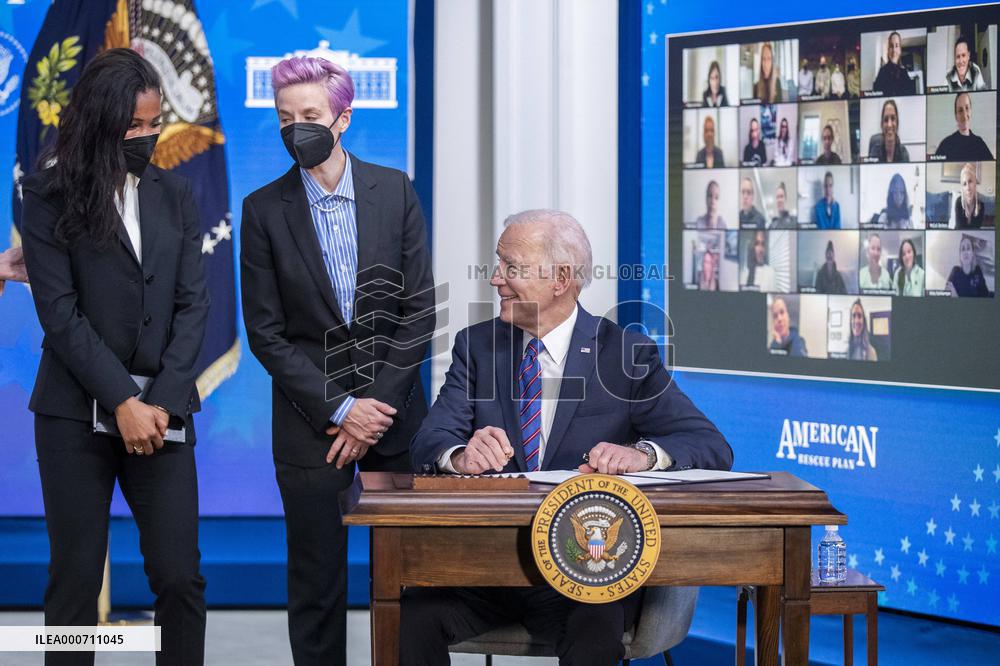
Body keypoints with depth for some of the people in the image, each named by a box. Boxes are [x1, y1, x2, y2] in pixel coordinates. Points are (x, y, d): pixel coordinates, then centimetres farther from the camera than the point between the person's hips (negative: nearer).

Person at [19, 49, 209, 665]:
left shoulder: (175, 196, 9)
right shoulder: (49, 199, 0)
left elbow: (193, 305, 5)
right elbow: (59, 312, -6)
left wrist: (162, 403, -7)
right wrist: (123, 401, -13)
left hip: (161, 412, 2)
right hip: (77, 414, -2)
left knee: (180, 576, -1)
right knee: (76, 578, 2)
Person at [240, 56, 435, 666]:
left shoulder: (395, 191, 2)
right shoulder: (265, 210, 0)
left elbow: (420, 310, 0)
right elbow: (266, 333, -2)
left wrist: (378, 404, -8)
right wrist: (339, 410, -10)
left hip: (393, 411, 1)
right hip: (311, 422, -1)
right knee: (316, 583, 5)